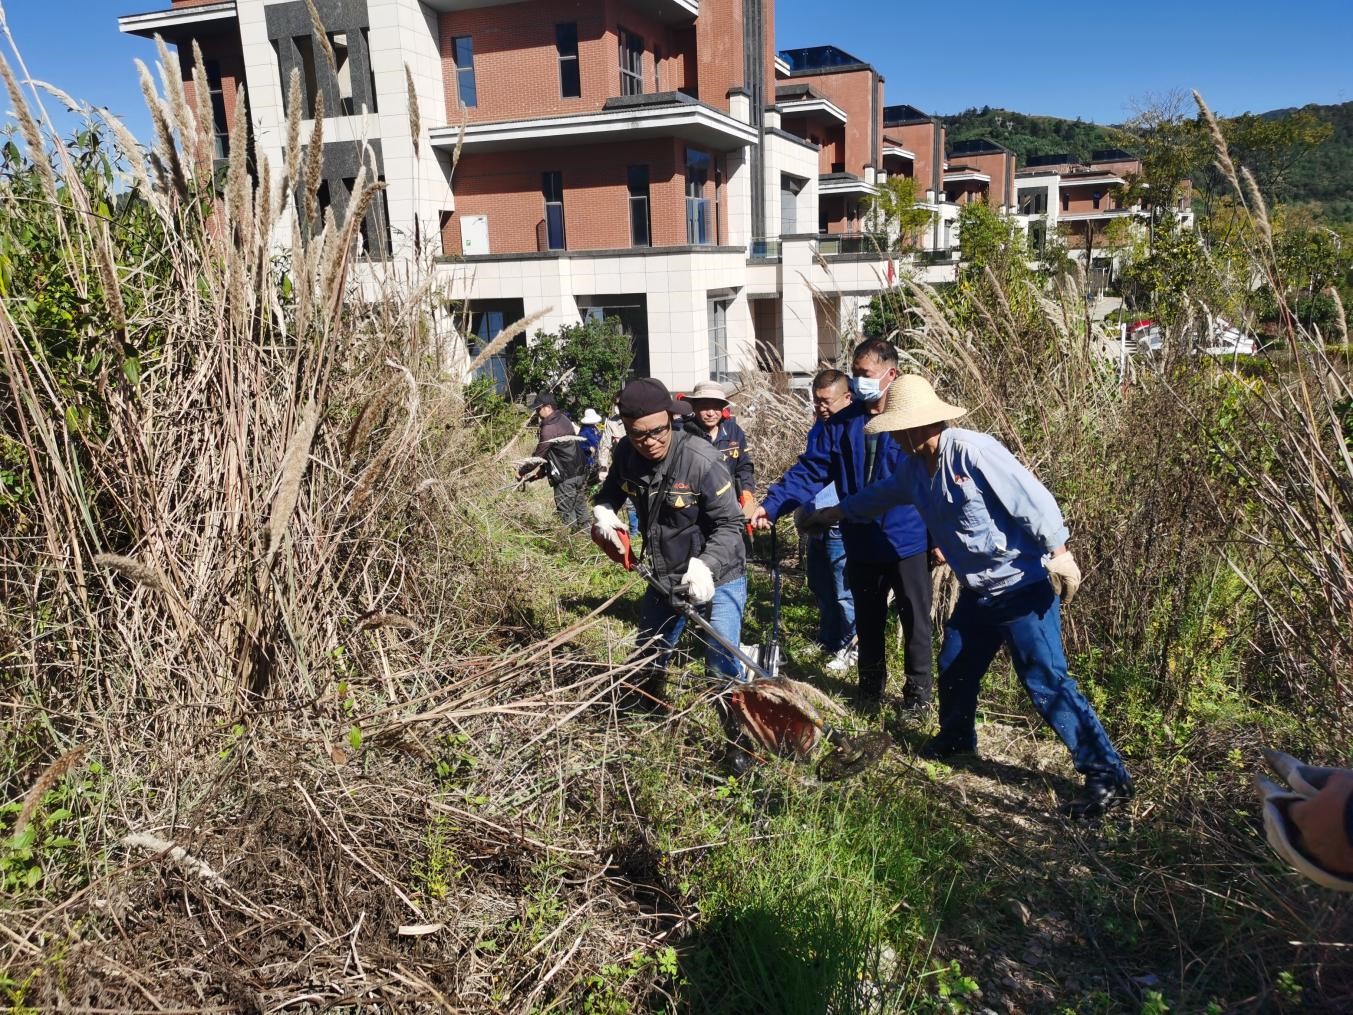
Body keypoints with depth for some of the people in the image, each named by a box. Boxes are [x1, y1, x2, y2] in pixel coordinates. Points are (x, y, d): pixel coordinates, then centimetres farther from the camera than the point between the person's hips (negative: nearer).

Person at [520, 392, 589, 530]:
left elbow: (538, 456, -14)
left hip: (566, 477, -9)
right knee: (580, 507, 16)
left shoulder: (549, 428, -18)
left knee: (566, 512, 0)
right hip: (581, 471, 9)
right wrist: (542, 470, 19)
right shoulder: (563, 419, 10)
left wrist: (521, 472, -1)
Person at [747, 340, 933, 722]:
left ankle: (918, 693, 28)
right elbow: (808, 471, -4)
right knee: (867, 622, 19)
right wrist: (771, 505, -16)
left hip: (908, 543, -3)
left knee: (915, 620, 10)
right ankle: (871, 687, 38)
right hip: (861, 544, 4)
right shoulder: (839, 424, 0)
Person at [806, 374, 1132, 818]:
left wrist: (1059, 553, -24)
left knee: (1046, 682, -12)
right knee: (955, 670, 20)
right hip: (979, 591, 9)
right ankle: (955, 740, 46)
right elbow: (880, 495, 24)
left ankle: (1107, 776, -2)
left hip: (1024, 586, -9)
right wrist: (835, 512, 32)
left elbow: (1033, 500, -24)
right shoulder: (915, 469, 4)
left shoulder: (971, 451, -23)